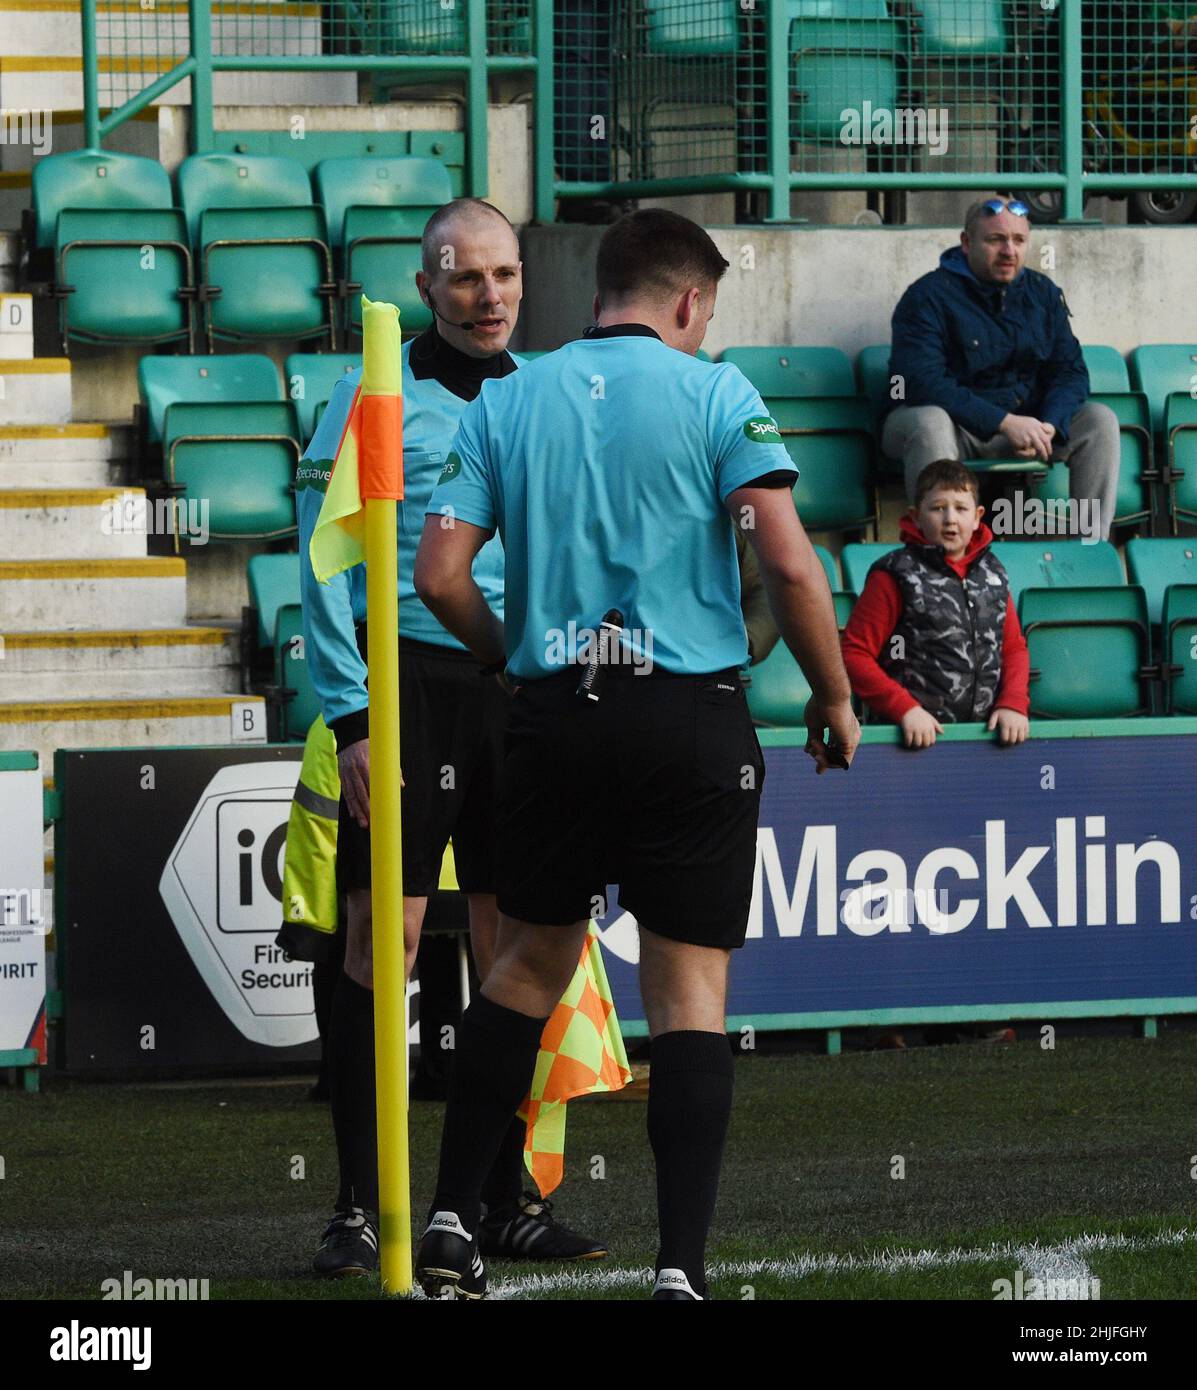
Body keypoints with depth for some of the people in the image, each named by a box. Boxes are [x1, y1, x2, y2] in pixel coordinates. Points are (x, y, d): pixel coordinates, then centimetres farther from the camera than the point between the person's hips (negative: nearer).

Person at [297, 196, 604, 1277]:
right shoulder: (372, 398, -1)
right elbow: (323, 565, -4)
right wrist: (352, 719, -12)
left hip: (519, 687, 5)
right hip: (406, 675, -5)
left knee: (511, 946, 6)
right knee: (383, 940, -8)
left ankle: (505, 1200, 13)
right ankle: (360, 1211, -6)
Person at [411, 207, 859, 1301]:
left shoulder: (507, 401, 8)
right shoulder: (713, 394, -2)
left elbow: (442, 574, 3)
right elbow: (789, 563, -11)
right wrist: (834, 697, 2)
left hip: (552, 718, 3)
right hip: (691, 718, -3)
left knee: (530, 963, 19)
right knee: (690, 990, 0)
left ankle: (453, 1222, 19)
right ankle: (681, 1264, -8)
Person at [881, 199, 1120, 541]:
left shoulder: (1043, 294, 7)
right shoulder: (929, 297, -12)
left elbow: (1070, 371, 3)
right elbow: (923, 383, -24)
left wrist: (1048, 427, -20)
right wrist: (1005, 422, -30)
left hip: (1021, 423, 5)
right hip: (956, 423, -5)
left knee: (1100, 421, -15)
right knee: (930, 423, -39)